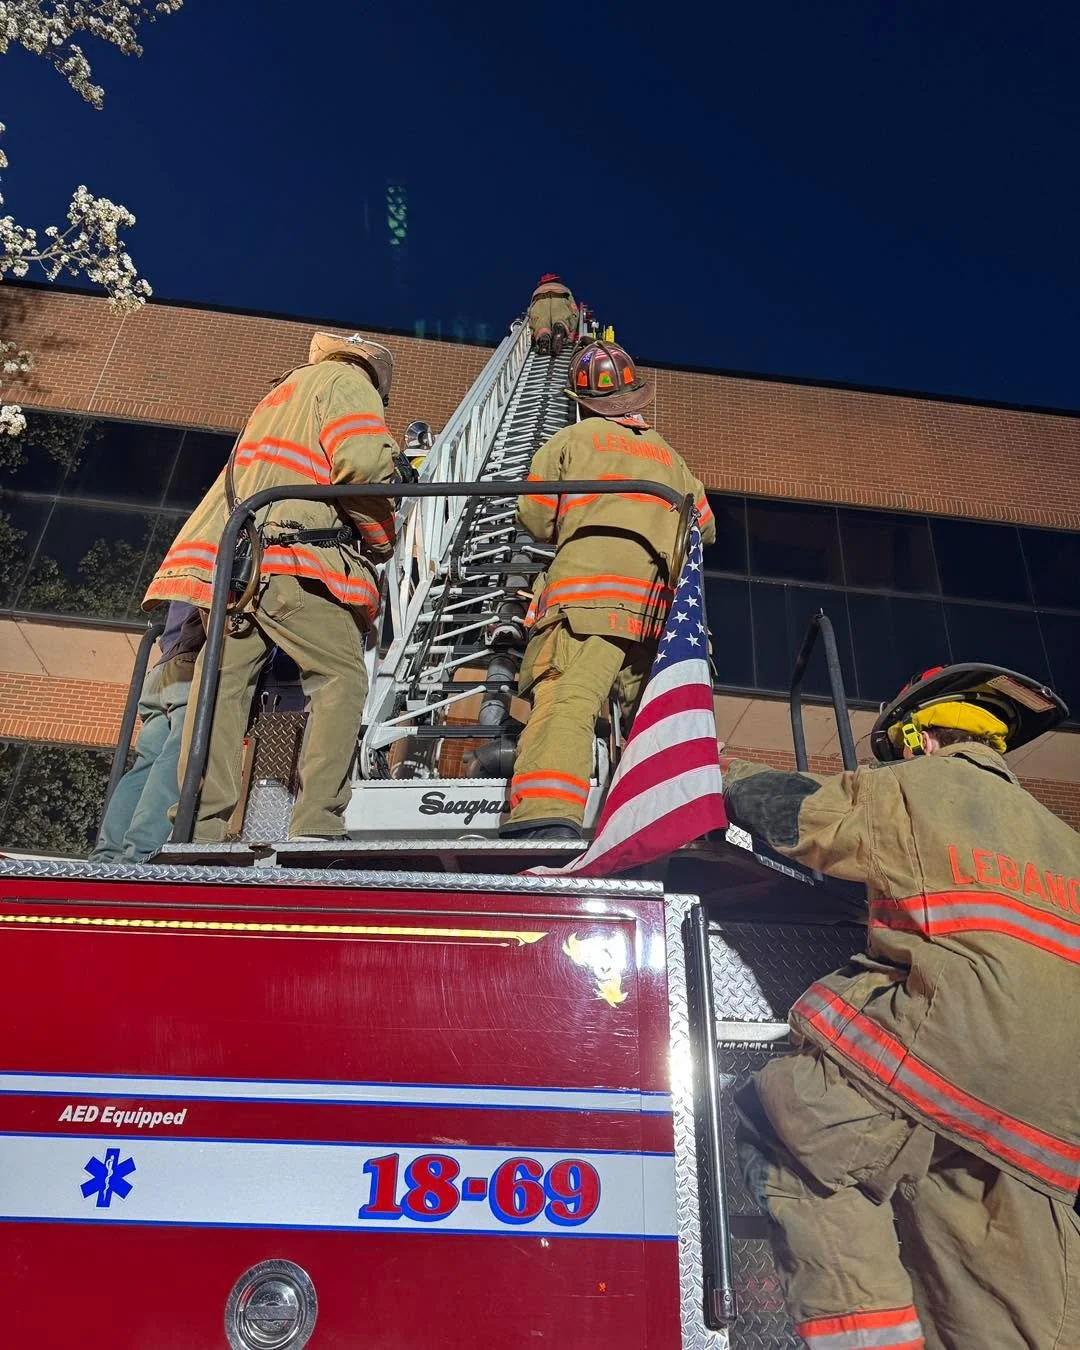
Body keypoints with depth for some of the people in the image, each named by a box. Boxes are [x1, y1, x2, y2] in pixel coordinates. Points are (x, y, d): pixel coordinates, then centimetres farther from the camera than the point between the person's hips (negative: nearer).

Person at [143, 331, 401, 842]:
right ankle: (315, 828, -17)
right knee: (341, 677, -7)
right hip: (292, 557, -8)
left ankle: (199, 829, -5)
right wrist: (381, 536, 3)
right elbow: (364, 460, -8)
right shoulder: (347, 380, 10)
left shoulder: (280, 394, 36)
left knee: (224, 684, 0)